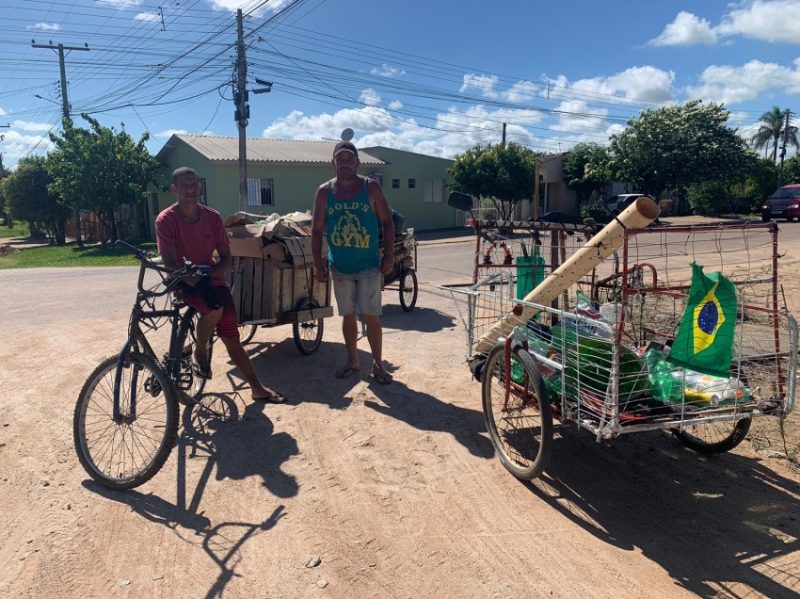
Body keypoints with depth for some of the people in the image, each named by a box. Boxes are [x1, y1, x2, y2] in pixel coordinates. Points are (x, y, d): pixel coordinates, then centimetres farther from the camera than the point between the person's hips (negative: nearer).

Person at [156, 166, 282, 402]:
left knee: (231, 338, -1)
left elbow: (226, 258, -2)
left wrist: (208, 274, -20)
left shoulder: (213, 217, -4)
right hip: (183, 283, -3)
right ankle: (199, 353, -6)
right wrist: (195, 281, -34)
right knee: (214, 306, -35)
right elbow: (170, 263, -20)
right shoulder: (166, 220, -14)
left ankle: (257, 388, 10)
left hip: (212, 279, 3)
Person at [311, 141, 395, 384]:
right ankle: (353, 362, 26)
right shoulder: (324, 192, 0)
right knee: (348, 316, 12)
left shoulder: (371, 187, -4)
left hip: (369, 265, -2)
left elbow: (386, 222, 1)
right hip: (339, 266, 2)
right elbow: (317, 230, 3)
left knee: (372, 317, -1)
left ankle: (377, 364, 13)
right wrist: (317, 263, -3)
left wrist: (389, 254, -7)